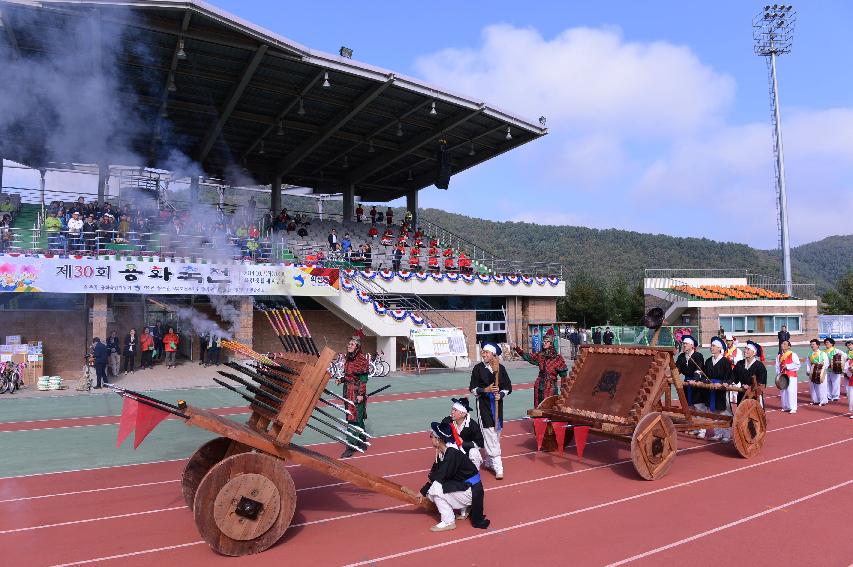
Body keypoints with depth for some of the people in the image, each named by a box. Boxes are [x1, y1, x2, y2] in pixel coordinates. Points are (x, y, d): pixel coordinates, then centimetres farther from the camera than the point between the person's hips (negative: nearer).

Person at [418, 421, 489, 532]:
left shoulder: (452, 453, -25)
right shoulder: (442, 453, 2)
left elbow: (440, 476, -26)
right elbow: (435, 477, 9)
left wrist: (430, 477, -5)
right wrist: (423, 492, 6)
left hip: (472, 491, -9)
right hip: (463, 486, 9)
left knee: (436, 487, -19)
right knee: (431, 491, 14)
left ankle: (448, 522, -9)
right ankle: (464, 509, 19)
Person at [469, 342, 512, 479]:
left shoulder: (501, 368, 2)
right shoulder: (478, 368, -3)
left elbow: (508, 387, 7)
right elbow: (473, 388, -1)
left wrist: (501, 394, -11)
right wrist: (485, 390, -17)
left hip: (497, 404, 3)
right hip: (484, 404, -3)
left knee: (496, 433, 10)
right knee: (490, 435, -8)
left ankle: (488, 461, 27)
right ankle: (498, 467, -7)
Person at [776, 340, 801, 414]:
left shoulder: (793, 355, -5)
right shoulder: (779, 356, 10)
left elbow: (797, 365, -9)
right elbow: (777, 366, 13)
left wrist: (787, 366, -15)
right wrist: (778, 374, 3)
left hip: (791, 376, -5)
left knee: (791, 391, -9)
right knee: (783, 392, 9)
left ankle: (793, 408, -3)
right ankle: (785, 407, 19)